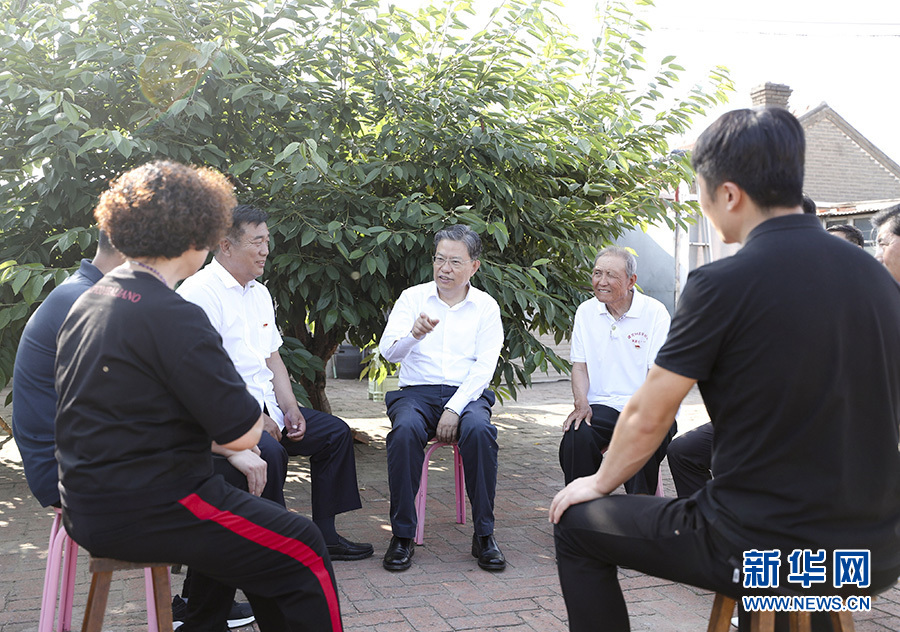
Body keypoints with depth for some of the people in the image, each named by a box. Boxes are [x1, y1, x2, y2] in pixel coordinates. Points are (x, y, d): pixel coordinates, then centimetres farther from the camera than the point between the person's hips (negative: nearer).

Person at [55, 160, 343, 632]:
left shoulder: (87, 303, 7)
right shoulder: (174, 318, -21)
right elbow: (245, 433, -20)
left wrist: (223, 445, 15)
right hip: (143, 511, -9)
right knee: (304, 551, 0)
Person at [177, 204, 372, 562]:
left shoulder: (259, 292, 16)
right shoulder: (200, 291, -13)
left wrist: (289, 408, 2)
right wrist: (255, 419, -19)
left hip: (265, 404, 9)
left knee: (335, 432, 4)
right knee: (269, 450, -34)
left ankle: (325, 535, 9)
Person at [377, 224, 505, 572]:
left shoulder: (486, 306, 8)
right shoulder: (413, 297, 8)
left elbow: (485, 366, -2)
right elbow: (387, 350, -4)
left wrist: (454, 409, -16)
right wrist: (413, 335, -28)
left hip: (467, 393, 0)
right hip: (416, 390, 0)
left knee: (479, 430, -33)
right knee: (406, 430, -33)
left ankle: (484, 535, -20)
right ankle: (402, 535, -22)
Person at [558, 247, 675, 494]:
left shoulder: (655, 312, -1)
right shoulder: (585, 312, 11)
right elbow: (580, 364, 10)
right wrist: (581, 404, -9)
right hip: (602, 406, 2)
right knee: (576, 434, -28)